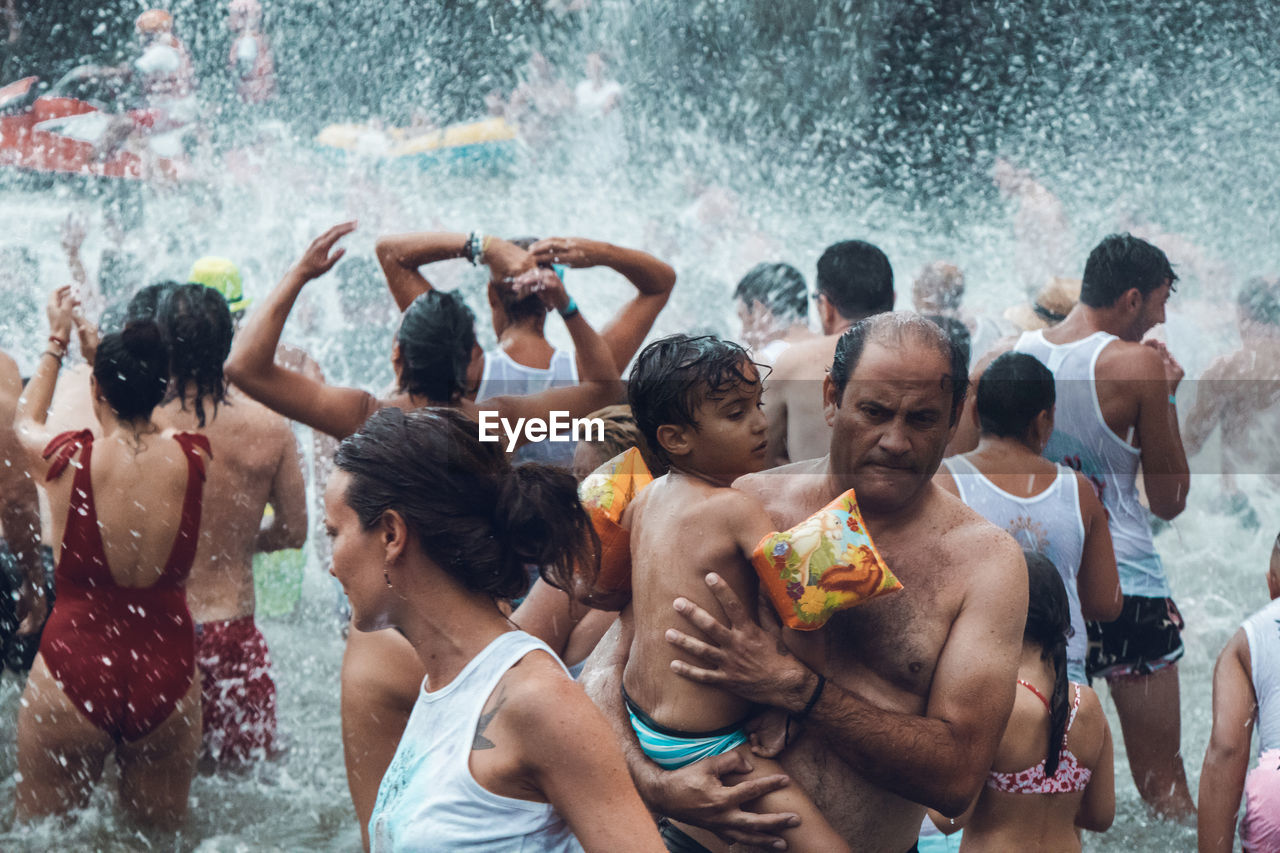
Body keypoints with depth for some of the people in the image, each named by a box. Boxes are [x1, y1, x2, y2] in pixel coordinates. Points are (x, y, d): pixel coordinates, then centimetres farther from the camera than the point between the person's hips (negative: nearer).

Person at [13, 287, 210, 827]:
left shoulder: (67, 460, -12)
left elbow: (26, 421, 14)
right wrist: (101, 351, 30)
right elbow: (145, 424, 20)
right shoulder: (190, 459, -7)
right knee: (163, 835, 18)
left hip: (74, 667, -2)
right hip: (167, 675, 3)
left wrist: (56, 345, 27)